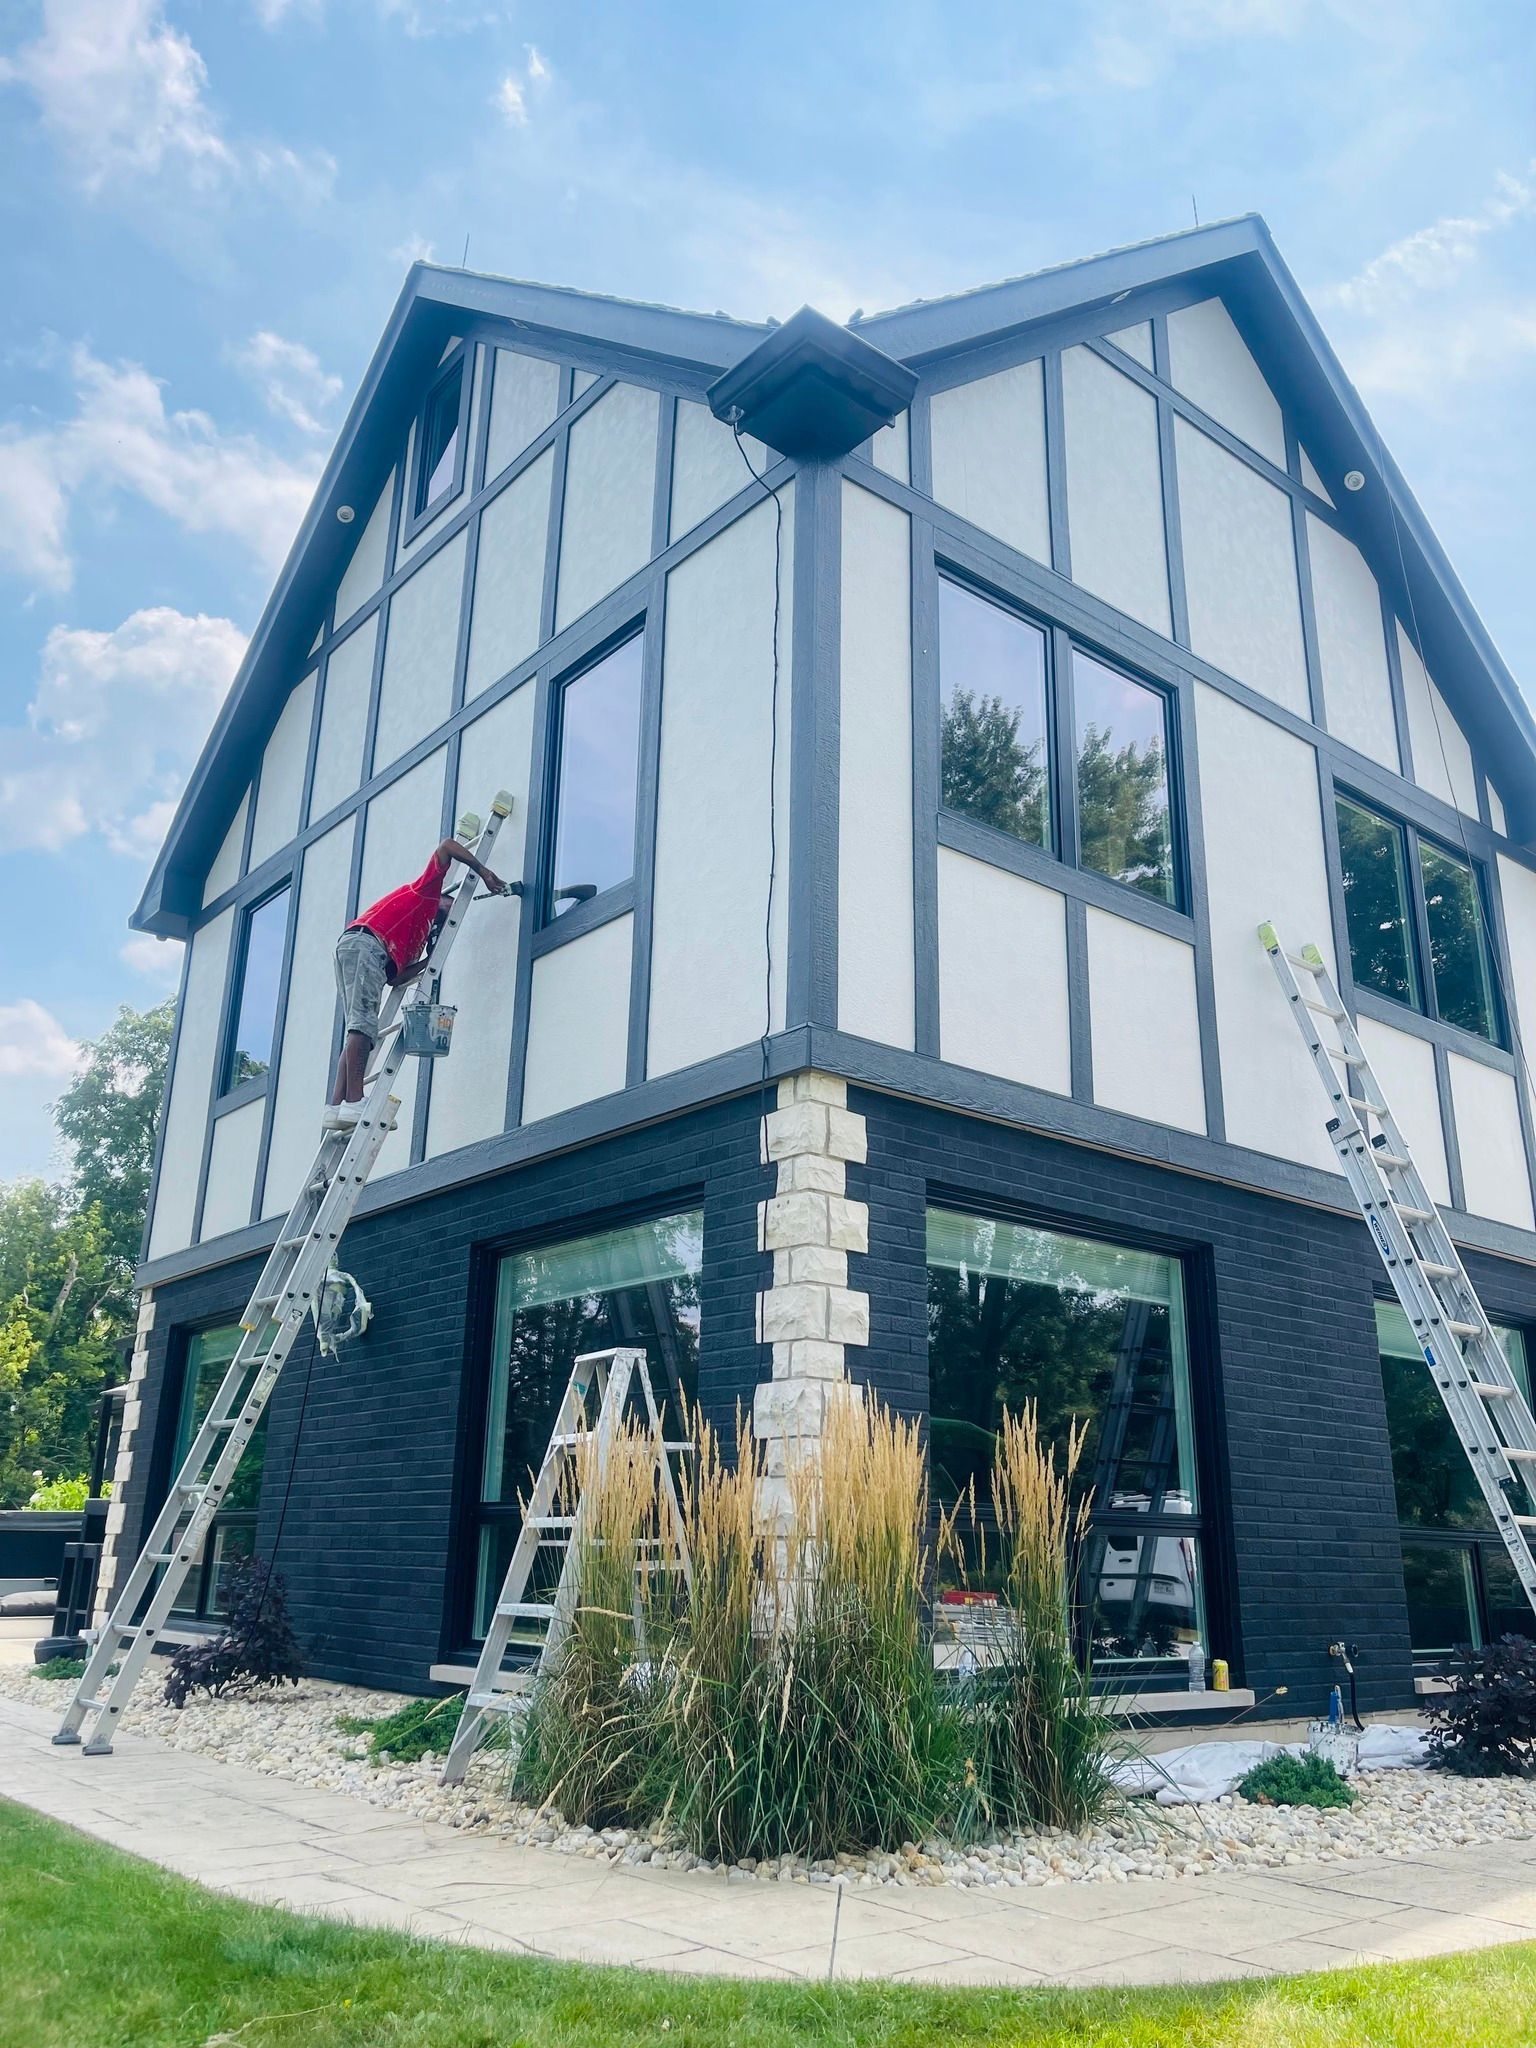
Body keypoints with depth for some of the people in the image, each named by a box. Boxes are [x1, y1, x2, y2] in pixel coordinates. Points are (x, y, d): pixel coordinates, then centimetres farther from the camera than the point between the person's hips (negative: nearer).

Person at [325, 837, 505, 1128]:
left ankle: (337, 1107, -9)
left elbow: (396, 976, 19)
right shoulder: (425, 891, 18)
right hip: (365, 943, -9)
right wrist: (482, 871, 8)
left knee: (357, 1032, 1)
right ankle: (353, 1102, -26)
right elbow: (446, 847, 7)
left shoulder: (421, 934, 33)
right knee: (363, 1025, -17)